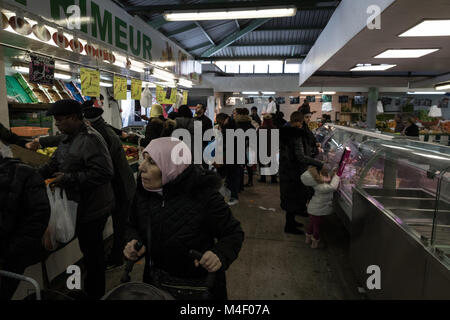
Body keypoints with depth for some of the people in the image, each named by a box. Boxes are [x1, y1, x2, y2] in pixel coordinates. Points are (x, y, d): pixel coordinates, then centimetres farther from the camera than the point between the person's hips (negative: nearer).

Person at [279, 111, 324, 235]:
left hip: (286, 171, 9)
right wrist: (320, 164, -28)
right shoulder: (297, 135, -21)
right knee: (294, 198, 4)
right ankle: (289, 226, 16)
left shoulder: (284, 133, 5)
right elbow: (301, 157, -29)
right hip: (295, 172, -9)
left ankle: (290, 221, 36)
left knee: (290, 197, 21)